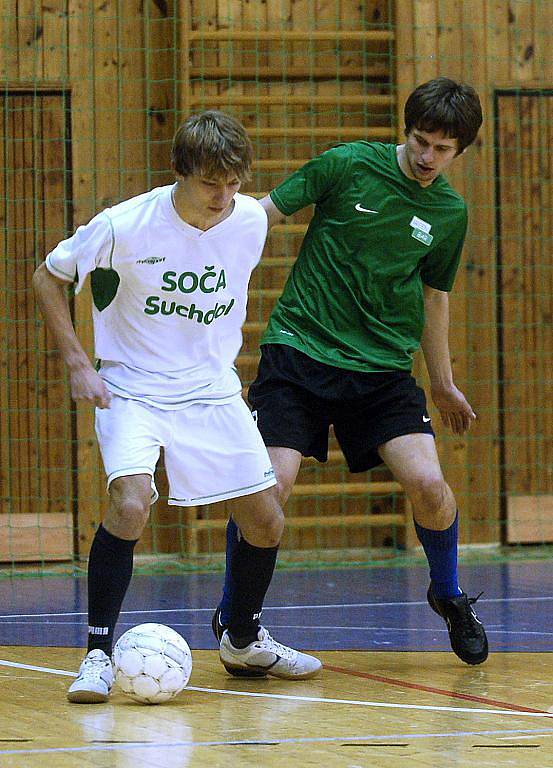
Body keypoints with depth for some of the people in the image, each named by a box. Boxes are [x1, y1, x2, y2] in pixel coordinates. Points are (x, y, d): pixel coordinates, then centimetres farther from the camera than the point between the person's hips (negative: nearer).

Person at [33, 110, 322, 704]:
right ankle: (98, 655, -14)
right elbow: (47, 279, -6)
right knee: (130, 505, -27)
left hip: (213, 392, 5)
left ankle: (243, 641, 30)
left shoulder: (250, 221, -7)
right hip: (132, 390, -4)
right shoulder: (124, 226, -20)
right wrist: (77, 364, -12)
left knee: (266, 523, 4)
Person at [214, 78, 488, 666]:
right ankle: (231, 614, 8)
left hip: (382, 364, 3)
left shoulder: (449, 213, 6)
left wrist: (442, 384, 28)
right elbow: (265, 213, 1)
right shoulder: (347, 165, -5)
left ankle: (449, 596, 16)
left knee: (427, 484, -15)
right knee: (270, 486, -16)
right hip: (301, 348, -2)